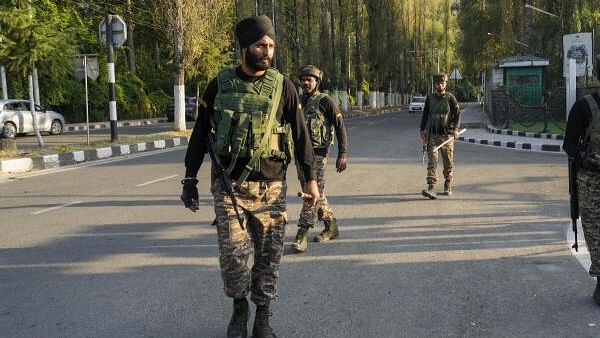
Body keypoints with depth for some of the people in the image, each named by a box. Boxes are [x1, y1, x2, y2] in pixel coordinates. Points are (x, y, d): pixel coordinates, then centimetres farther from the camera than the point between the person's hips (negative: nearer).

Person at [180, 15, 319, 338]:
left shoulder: (282, 86, 1)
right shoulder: (220, 84, 1)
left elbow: (300, 134, 4)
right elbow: (200, 133, 6)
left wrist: (310, 178, 1)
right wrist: (189, 179, 4)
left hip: (271, 187, 1)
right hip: (229, 185, 0)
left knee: (269, 256, 5)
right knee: (232, 253, -6)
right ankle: (239, 306, 22)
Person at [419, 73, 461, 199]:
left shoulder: (450, 98, 1)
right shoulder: (429, 98, 8)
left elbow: (457, 114, -3)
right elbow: (425, 115, 13)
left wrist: (456, 129, -17)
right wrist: (422, 131, 7)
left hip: (447, 135, -1)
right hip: (432, 135, 1)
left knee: (448, 163, 7)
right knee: (432, 161, -11)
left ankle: (448, 186, 24)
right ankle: (431, 188, -18)